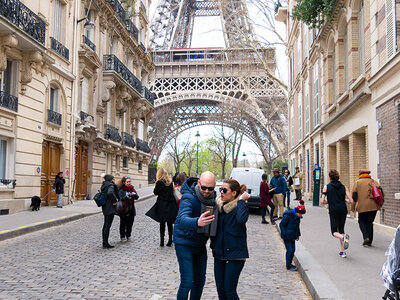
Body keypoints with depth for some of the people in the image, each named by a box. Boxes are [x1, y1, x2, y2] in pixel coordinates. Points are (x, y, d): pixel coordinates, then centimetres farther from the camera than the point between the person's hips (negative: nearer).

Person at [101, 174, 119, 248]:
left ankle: (104, 243, 22)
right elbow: (110, 192, -34)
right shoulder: (111, 185, -14)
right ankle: (106, 244, -2)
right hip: (110, 208, -10)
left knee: (105, 225, 15)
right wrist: (114, 200, -22)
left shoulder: (104, 185, 13)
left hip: (105, 207, 10)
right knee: (108, 225, -6)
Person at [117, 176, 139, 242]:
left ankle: (128, 236, 19)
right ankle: (122, 236, 11)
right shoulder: (121, 190, -4)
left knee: (130, 224, 7)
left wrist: (134, 195, -22)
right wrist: (126, 197, -32)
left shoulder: (132, 189, 9)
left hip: (131, 209, 4)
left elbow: (137, 197, 0)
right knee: (123, 224, 0)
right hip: (124, 210, -4)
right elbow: (120, 199, -14)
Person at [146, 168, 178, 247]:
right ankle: (170, 241, 11)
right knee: (169, 223, 9)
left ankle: (162, 241, 3)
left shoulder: (160, 182, -11)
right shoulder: (170, 182, 6)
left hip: (162, 205, -4)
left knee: (162, 223, 2)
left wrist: (156, 185, 7)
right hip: (170, 205, 4)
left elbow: (155, 192, -4)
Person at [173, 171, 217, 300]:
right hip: (184, 244, -7)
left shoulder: (212, 195, -3)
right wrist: (197, 222, -62)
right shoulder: (188, 197, -25)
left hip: (200, 244, 7)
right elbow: (182, 220, -42)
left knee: (200, 281, 14)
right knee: (187, 282, -10)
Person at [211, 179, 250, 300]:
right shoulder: (219, 206, 8)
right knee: (220, 290, 11)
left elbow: (241, 219, -33)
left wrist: (241, 200, -22)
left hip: (235, 254, -6)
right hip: (219, 253, 7)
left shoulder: (240, 207, -10)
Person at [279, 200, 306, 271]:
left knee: (293, 250, 11)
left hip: (292, 237, 8)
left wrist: (298, 235, 15)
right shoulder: (288, 216, -21)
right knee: (289, 250, -5)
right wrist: (284, 234, -17)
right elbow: (281, 224, -15)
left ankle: (289, 263, 26)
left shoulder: (297, 217, 4)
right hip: (286, 237, -8)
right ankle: (288, 266, 6)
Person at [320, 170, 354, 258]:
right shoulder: (343, 187, 6)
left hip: (333, 211, -3)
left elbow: (322, 201, -4)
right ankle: (342, 252, 11)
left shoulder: (327, 187, 1)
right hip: (343, 210, 3)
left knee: (334, 232, 6)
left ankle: (343, 237, -29)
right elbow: (351, 201, 0)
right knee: (341, 230, 16)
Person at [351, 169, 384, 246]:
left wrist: (353, 207, 5)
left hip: (362, 206, -3)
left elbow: (354, 194, -1)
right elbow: (381, 191, 0)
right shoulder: (374, 182, 13)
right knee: (370, 222, 14)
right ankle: (369, 241, 11)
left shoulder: (357, 182, 7)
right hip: (374, 206, 3)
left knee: (362, 221, 13)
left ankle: (366, 237, -8)